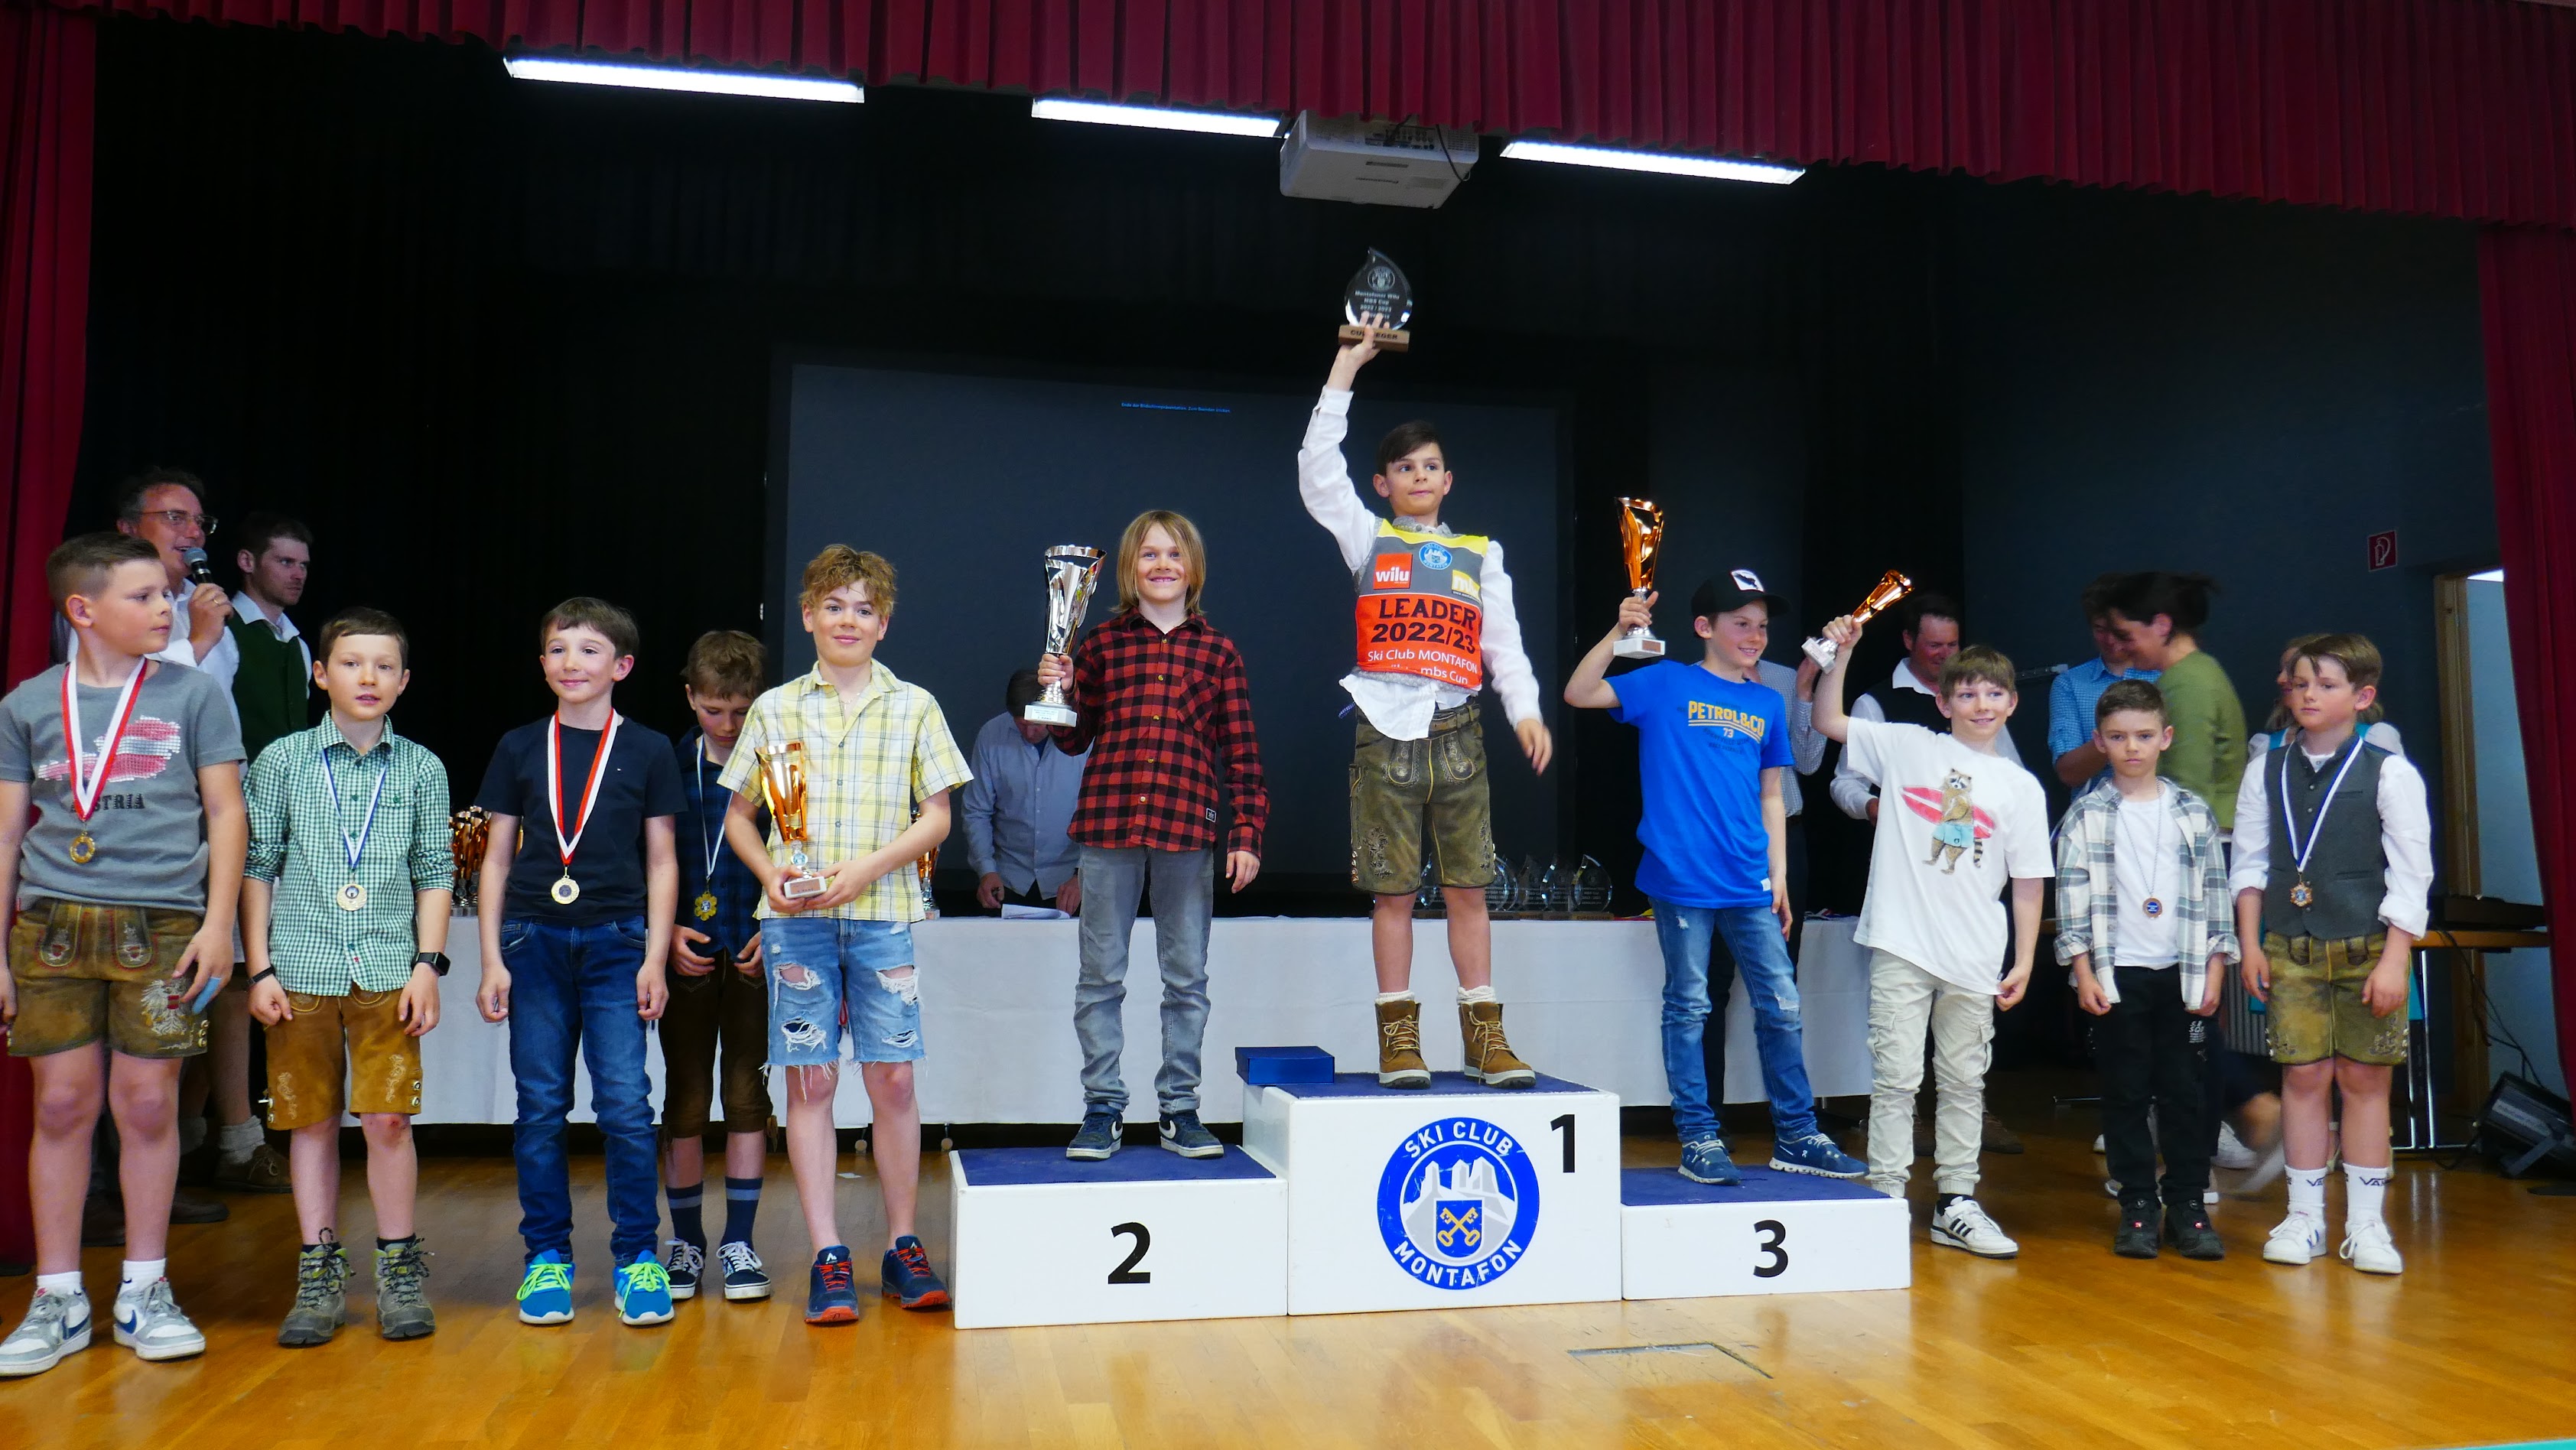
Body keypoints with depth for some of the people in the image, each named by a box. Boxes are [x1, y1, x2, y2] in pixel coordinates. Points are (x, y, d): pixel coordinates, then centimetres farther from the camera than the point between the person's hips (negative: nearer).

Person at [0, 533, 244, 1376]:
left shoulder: (194, 694, 6)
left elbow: (225, 813, 5)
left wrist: (217, 922, -3)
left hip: (161, 925, -1)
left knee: (148, 1103, 2)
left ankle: (144, 1292, 15)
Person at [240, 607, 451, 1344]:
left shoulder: (421, 769, 6)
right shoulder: (282, 760, 5)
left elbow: (435, 872, 8)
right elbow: (256, 867, 6)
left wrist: (427, 963, 0)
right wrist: (260, 967, 0)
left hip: (388, 971, 0)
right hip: (302, 970, 1)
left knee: (388, 1117, -5)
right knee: (312, 1122, 6)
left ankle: (400, 1267, 9)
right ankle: (319, 1271, 17)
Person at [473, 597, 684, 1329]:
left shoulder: (647, 751, 4)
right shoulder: (519, 748, 7)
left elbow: (661, 862, 5)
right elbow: (497, 859, 9)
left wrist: (655, 958, -1)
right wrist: (492, 958, 3)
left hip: (615, 943, -1)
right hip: (533, 940, 2)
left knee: (626, 1104, -5)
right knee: (541, 1107, 5)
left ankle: (638, 1255, 7)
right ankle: (547, 1257, 17)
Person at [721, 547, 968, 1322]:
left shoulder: (913, 707, 6)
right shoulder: (775, 709, 9)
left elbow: (936, 817, 4)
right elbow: (739, 814, 13)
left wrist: (867, 867, -11)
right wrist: (770, 873, -6)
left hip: (882, 914, 0)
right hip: (796, 918, 1)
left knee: (893, 1078, 0)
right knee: (810, 1081, 1)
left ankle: (903, 1247, 14)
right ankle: (828, 1257, 9)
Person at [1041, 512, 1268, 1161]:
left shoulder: (1219, 653, 7)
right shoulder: (1101, 644, 7)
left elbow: (1241, 753, 5)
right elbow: (1075, 738, 11)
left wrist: (1247, 834, -1)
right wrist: (1058, 693, -7)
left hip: (1188, 831, 0)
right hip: (1109, 825, 0)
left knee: (1187, 979, 7)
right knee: (1101, 975, 6)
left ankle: (1179, 1108, 19)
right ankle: (1102, 1108, 17)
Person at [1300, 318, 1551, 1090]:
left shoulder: (1480, 553, 16)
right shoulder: (1368, 538, 10)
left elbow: (1504, 641, 11)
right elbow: (1318, 469, -1)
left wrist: (1526, 709, -5)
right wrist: (1345, 370, -3)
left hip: (1457, 731, 2)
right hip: (1388, 729, -2)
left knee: (1468, 887, 3)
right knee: (1393, 889, 0)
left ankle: (1484, 1035, 9)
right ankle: (1399, 1036, 8)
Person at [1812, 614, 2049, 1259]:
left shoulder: (2021, 787, 7)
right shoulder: (1905, 747, 4)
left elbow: (2027, 884, 7)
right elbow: (1828, 721, 2)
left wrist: (2024, 961, 2)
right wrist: (1841, 654, -10)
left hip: (1975, 959, 3)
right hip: (1902, 945, -3)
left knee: (1965, 1081, 11)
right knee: (1896, 1075, -2)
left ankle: (1955, 1204, 22)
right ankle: (1886, 1199, 6)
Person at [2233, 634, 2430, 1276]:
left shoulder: (2389, 773, -4)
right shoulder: (2266, 772, 5)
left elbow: (2411, 875, -6)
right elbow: (2249, 865, 9)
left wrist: (2393, 960, -11)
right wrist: (2251, 946, 3)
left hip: (2367, 950, -2)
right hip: (2291, 950, 2)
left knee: (2364, 1079, 4)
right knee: (2303, 1077, 4)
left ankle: (2365, 1222, 15)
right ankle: (2304, 1216, 14)